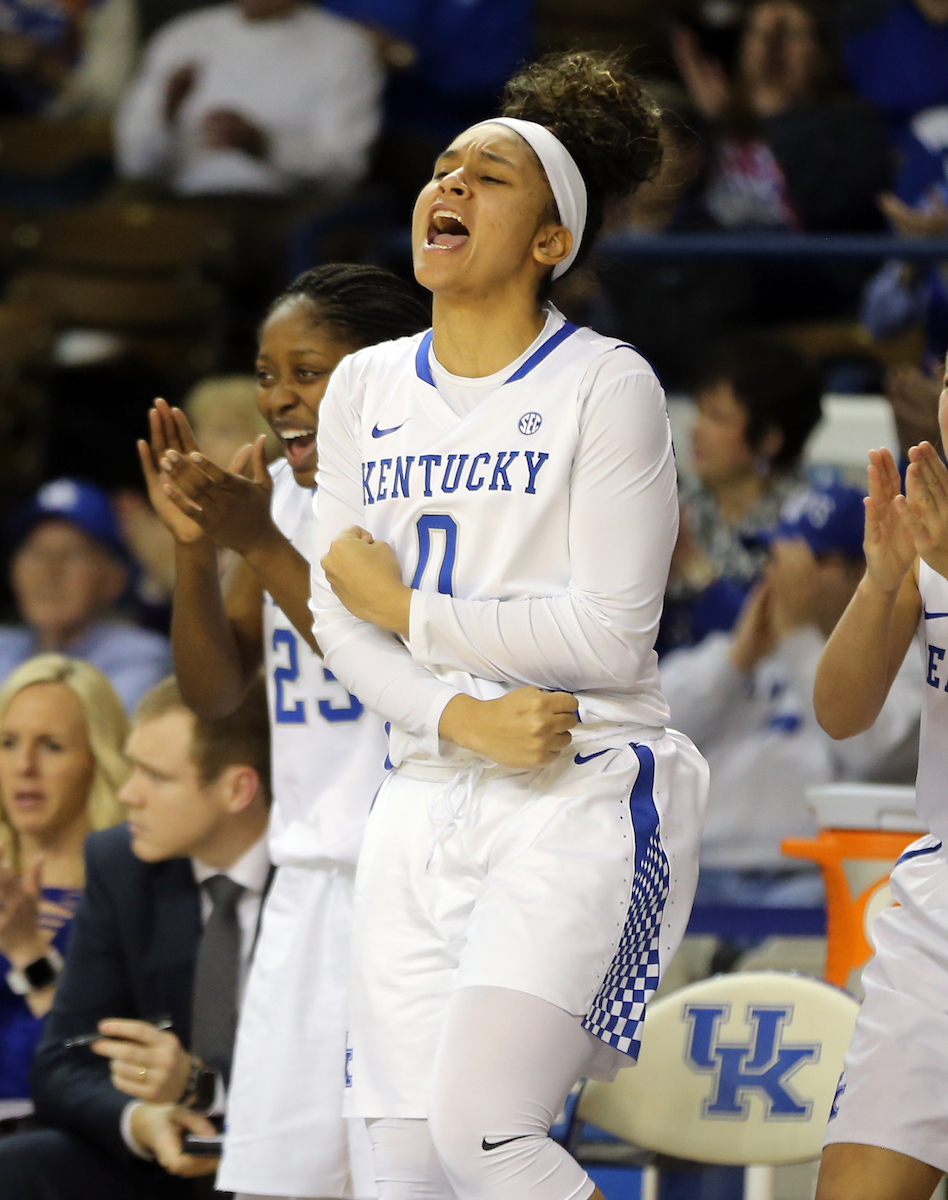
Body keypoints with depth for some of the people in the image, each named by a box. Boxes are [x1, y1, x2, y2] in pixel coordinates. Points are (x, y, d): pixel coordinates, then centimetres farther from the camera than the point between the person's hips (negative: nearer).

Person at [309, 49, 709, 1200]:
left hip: (581, 799, -6)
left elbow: (611, 636, -11)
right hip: (425, 798, 6)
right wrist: (460, 716, -11)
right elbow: (338, 619, 7)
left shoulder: (605, 385, -5)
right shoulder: (364, 387, 13)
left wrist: (403, 607, -5)